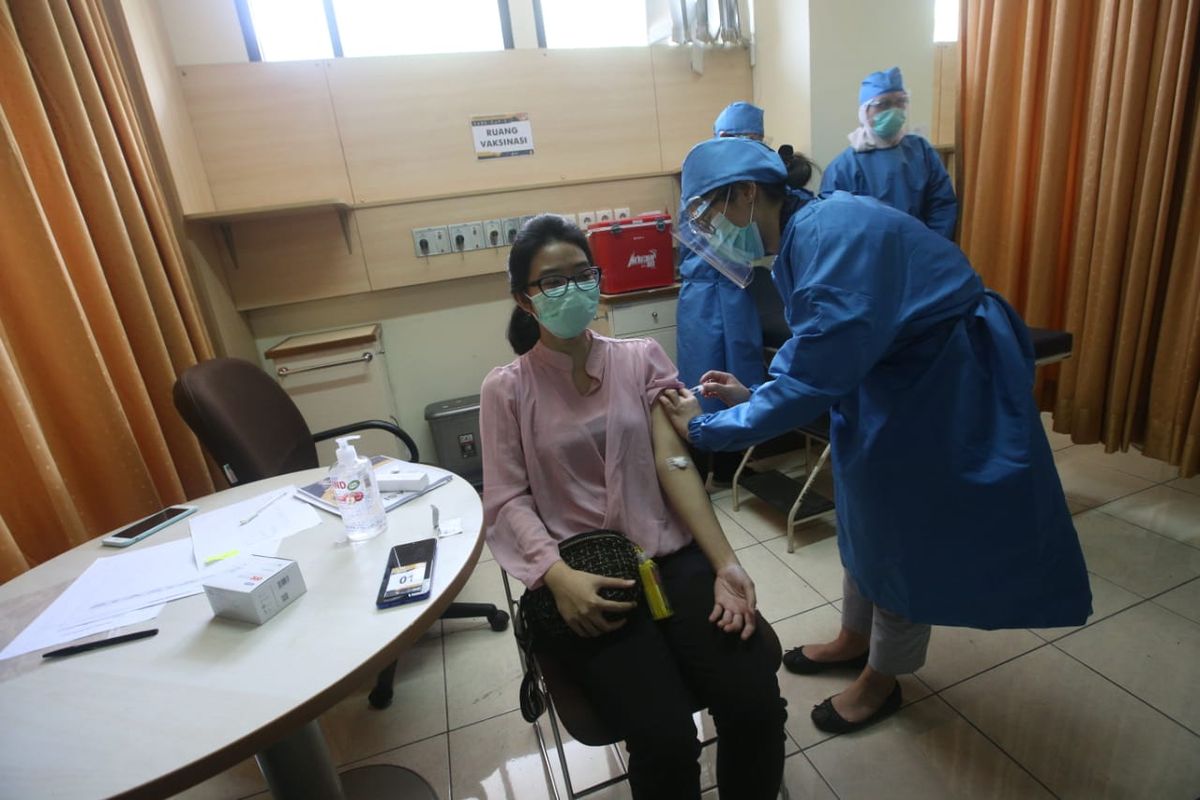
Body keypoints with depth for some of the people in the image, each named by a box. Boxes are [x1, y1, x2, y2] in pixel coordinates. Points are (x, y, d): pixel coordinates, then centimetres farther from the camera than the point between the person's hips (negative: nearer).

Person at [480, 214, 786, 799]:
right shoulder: (506, 389, 2)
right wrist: (559, 575, -21)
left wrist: (726, 563, -12)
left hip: (671, 553, 3)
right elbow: (508, 501, -3)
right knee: (663, 739, -19)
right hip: (579, 575, -2)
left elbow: (675, 464, -2)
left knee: (756, 703, -14)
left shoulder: (642, 358, 7)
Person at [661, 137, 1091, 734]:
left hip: (944, 384, -9)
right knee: (866, 515, 19)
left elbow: (816, 377, -33)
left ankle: (882, 678, 31)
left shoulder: (832, 233, -30)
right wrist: (753, 393, -7)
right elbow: (813, 352, 8)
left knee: (908, 532, 6)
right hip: (886, 377, 9)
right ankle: (855, 639, 42)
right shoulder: (799, 241, 1)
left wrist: (704, 428, -27)